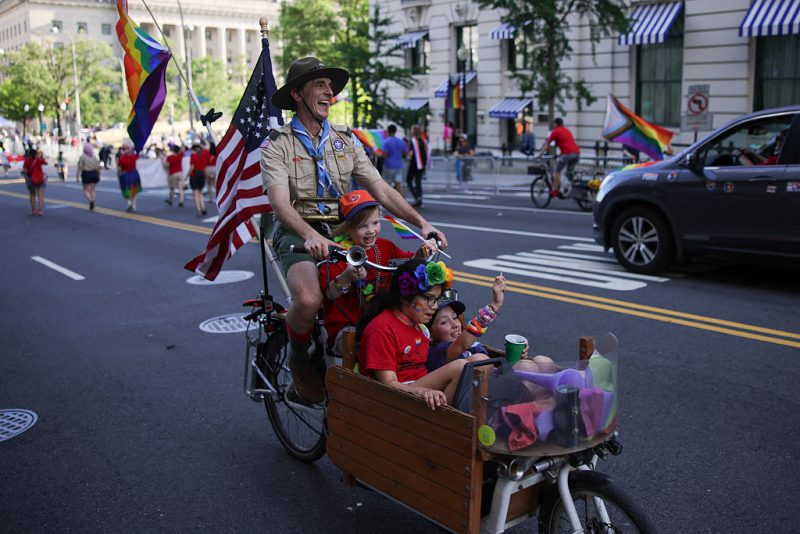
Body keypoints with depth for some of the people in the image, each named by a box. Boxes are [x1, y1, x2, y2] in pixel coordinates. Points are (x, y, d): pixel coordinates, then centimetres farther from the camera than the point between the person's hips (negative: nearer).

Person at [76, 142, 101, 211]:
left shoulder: (82, 157, -7)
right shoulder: (94, 156, 2)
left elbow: (80, 167, -10)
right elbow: (98, 167, 2)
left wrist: (77, 176, -7)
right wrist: (98, 176, 13)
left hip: (86, 174, -3)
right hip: (94, 173, 3)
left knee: (86, 190, 7)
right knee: (93, 190, 12)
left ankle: (91, 201, -19)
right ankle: (92, 205, 8)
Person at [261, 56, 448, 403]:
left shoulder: (346, 141, 13)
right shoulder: (278, 144, -1)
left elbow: (381, 189, 4)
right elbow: (280, 202, -16)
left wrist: (421, 223, -11)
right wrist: (311, 235, -36)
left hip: (341, 231, 5)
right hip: (298, 234, -4)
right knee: (309, 300, -34)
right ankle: (299, 361, -1)